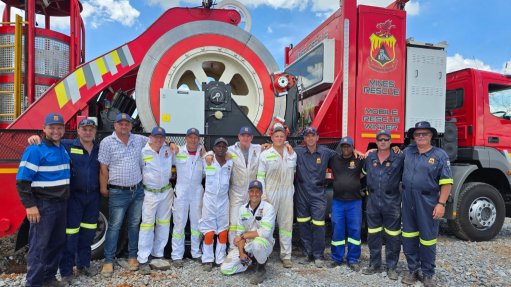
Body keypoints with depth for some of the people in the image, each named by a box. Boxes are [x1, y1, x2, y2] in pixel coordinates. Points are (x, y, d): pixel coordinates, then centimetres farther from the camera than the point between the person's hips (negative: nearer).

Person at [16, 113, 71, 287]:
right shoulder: (35, 150, -12)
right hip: (43, 205, -7)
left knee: (57, 243, 15)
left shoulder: (63, 148, 11)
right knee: (39, 246, 0)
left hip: (61, 204, 8)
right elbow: (22, 181, -15)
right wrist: (30, 205, -20)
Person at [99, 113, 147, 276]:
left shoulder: (139, 140, 6)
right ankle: (108, 261, 14)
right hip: (118, 192, -4)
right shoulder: (107, 142, -4)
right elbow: (103, 168, -5)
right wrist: (103, 188, -6)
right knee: (114, 226, 3)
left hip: (138, 191, 4)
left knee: (134, 225, 12)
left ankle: (132, 257, 24)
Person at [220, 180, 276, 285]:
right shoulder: (243, 209, 1)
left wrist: (243, 236, -19)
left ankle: (261, 268, -9)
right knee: (225, 269, -6)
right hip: (246, 246, 5)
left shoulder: (268, 208, -16)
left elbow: (265, 232, -27)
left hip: (265, 244, -5)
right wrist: (241, 253, -11)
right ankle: (252, 260, 17)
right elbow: (239, 233, 2)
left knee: (257, 242, -40)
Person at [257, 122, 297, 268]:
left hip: (287, 194, 3)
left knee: (286, 224, 7)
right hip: (270, 194, -3)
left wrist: (291, 189, 8)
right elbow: (260, 177, -5)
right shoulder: (265, 155, -3)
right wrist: (262, 196, -10)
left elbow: (294, 172, 15)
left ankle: (286, 255, 17)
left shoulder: (292, 154, 6)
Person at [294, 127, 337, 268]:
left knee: (318, 225, -2)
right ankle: (307, 253, 24)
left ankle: (318, 256, 13)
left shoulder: (326, 152, 3)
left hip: (318, 194, -1)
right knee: (303, 225, 9)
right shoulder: (297, 152, 0)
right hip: (301, 194, 1)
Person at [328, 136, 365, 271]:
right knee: (337, 231, 7)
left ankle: (353, 259, 18)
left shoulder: (359, 160, 1)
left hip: (354, 202, -1)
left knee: (355, 230, 5)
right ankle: (337, 258, 20)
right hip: (337, 201, 1)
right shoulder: (334, 159, 7)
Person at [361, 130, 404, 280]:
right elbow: (364, 173, 21)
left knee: (392, 237, 5)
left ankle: (391, 267, 21)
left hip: (392, 204, -3)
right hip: (373, 203, 3)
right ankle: (374, 265, 25)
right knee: (373, 235, 11)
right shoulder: (369, 158, 6)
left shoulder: (399, 159, -4)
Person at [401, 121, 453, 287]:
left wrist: (441, 203, -13)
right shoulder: (407, 152, 8)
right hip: (408, 201, 4)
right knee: (409, 236, 11)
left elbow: (446, 182, -7)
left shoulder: (440, 155, -4)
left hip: (428, 202, -4)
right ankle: (413, 270, 26)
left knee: (428, 238, 6)